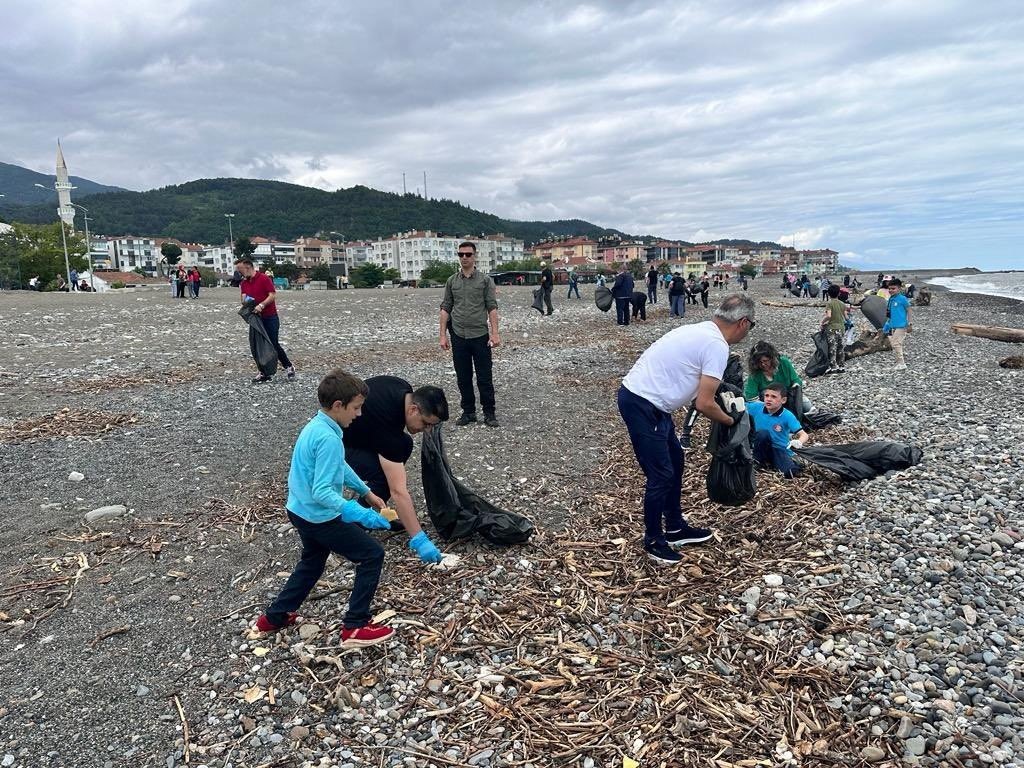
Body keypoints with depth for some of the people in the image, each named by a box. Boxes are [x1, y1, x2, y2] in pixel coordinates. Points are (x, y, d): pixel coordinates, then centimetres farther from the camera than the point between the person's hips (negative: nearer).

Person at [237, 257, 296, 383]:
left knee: (273, 344, -3)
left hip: (270, 317, -7)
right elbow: (244, 299, 4)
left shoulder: (264, 278, -11)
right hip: (255, 318, 7)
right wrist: (245, 301, -19)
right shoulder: (243, 283, 9)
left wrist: (261, 305, -27)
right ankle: (266, 373, 11)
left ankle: (288, 366, 16)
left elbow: (273, 295, -16)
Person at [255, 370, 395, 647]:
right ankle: (356, 627, 5)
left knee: (312, 563, 30)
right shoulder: (329, 439, -27)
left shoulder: (316, 426, 4)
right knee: (372, 555, 1)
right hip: (320, 517, -9)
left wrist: (367, 492, 19)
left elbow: (339, 467, 17)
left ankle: (275, 616, 41)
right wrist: (358, 513, -34)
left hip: (301, 511, 10)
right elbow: (322, 492, -30)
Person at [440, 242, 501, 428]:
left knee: (484, 378, 1)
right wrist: (443, 335, 2)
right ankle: (468, 412, 20)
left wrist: (495, 333, -12)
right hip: (458, 337, 3)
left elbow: (492, 307, -3)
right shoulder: (452, 281, 7)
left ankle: (489, 413, 12)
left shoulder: (485, 280, 0)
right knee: (463, 379, 8)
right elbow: (445, 308, 8)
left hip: (480, 336, -2)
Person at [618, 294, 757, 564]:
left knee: (675, 461, 21)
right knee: (661, 476, -1)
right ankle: (653, 540, 18)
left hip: (639, 396, 11)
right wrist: (731, 421, 2)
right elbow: (704, 404, -15)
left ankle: (675, 528, 34)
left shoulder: (701, 330, 14)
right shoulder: (717, 346, -15)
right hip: (643, 406, -11)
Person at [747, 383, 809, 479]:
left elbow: (804, 435, -20)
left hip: (780, 450, -2)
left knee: (791, 472, -30)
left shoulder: (787, 416, -16)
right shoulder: (757, 407, -9)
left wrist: (799, 442, -43)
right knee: (763, 433, -31)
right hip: (762, 448, 3)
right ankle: (761, 460, -6)